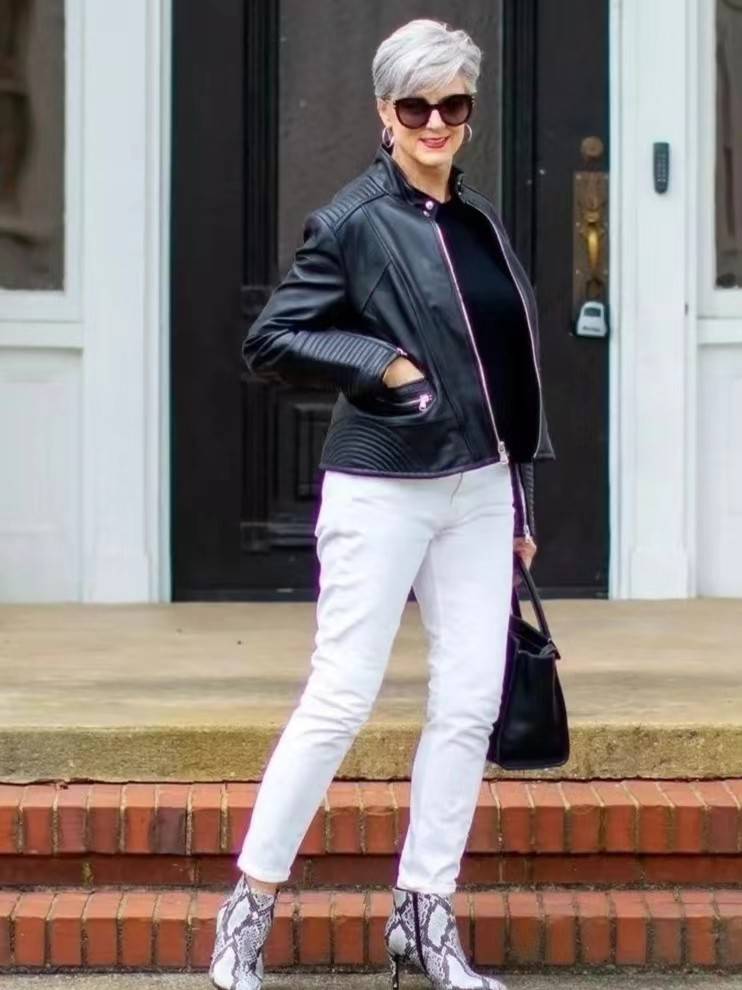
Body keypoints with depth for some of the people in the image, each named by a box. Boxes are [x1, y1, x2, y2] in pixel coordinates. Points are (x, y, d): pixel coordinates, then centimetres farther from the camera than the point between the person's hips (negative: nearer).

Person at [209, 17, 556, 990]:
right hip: (384, 492, -6)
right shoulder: (354, 223, -8)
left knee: (470, 704, 4)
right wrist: (382, 365, -17)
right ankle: (248, 911, 7)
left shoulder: (480, 220, 11)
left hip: (479, 490, 6)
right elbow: (268, 342, -9)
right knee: (341, 700, -4)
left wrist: (520, 505, 15)